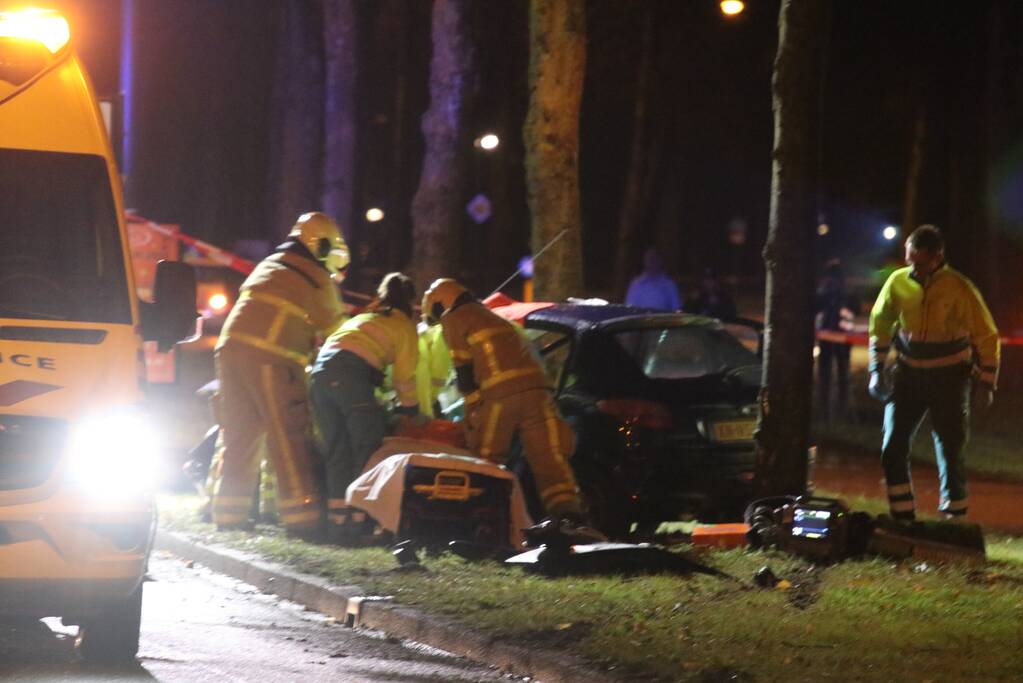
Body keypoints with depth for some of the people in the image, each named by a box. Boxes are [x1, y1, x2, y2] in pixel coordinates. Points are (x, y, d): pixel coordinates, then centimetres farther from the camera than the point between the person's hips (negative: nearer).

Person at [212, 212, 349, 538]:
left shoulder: (267, 266, 24)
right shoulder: (318, 280, 4)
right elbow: (332, 327, 9)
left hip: (231, 347, 7)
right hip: (271, 358, -7)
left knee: (240, 436, 11)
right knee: (288, 438, -6)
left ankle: (229, 513, 10)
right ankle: (300, 515, -10)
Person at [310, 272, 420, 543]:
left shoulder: (363, 318, 34)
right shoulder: (405, 326, 15)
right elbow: (404, 376, 11)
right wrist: (410, 407, 27)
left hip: (321, 369, 6)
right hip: (352, 371, -6)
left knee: (336, 451, 11)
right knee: (367, 449, 0)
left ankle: (336, 521, 6)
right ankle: (358, 521, -8)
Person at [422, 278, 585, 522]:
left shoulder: (454, 320, 12)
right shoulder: (492, 318, 35)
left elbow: (464, 371, 4)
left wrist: (472, 410, 5)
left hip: (500, 395, -6)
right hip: (536, 386, 6)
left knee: (486, 460, 8)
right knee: (549, 457, -4)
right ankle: (567, 511, -20)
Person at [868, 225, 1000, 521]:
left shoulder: (960, 290, -15)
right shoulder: (898, 282, -6)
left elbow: (986, 337, -7)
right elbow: (880, 325, 10)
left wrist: (986, 383, -7)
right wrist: (876, 370, 5)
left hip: (949, 378, -3)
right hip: (909, 374, 3)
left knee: (951, 452, -1)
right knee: (892, 448, -5)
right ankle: (902, 520, 3)